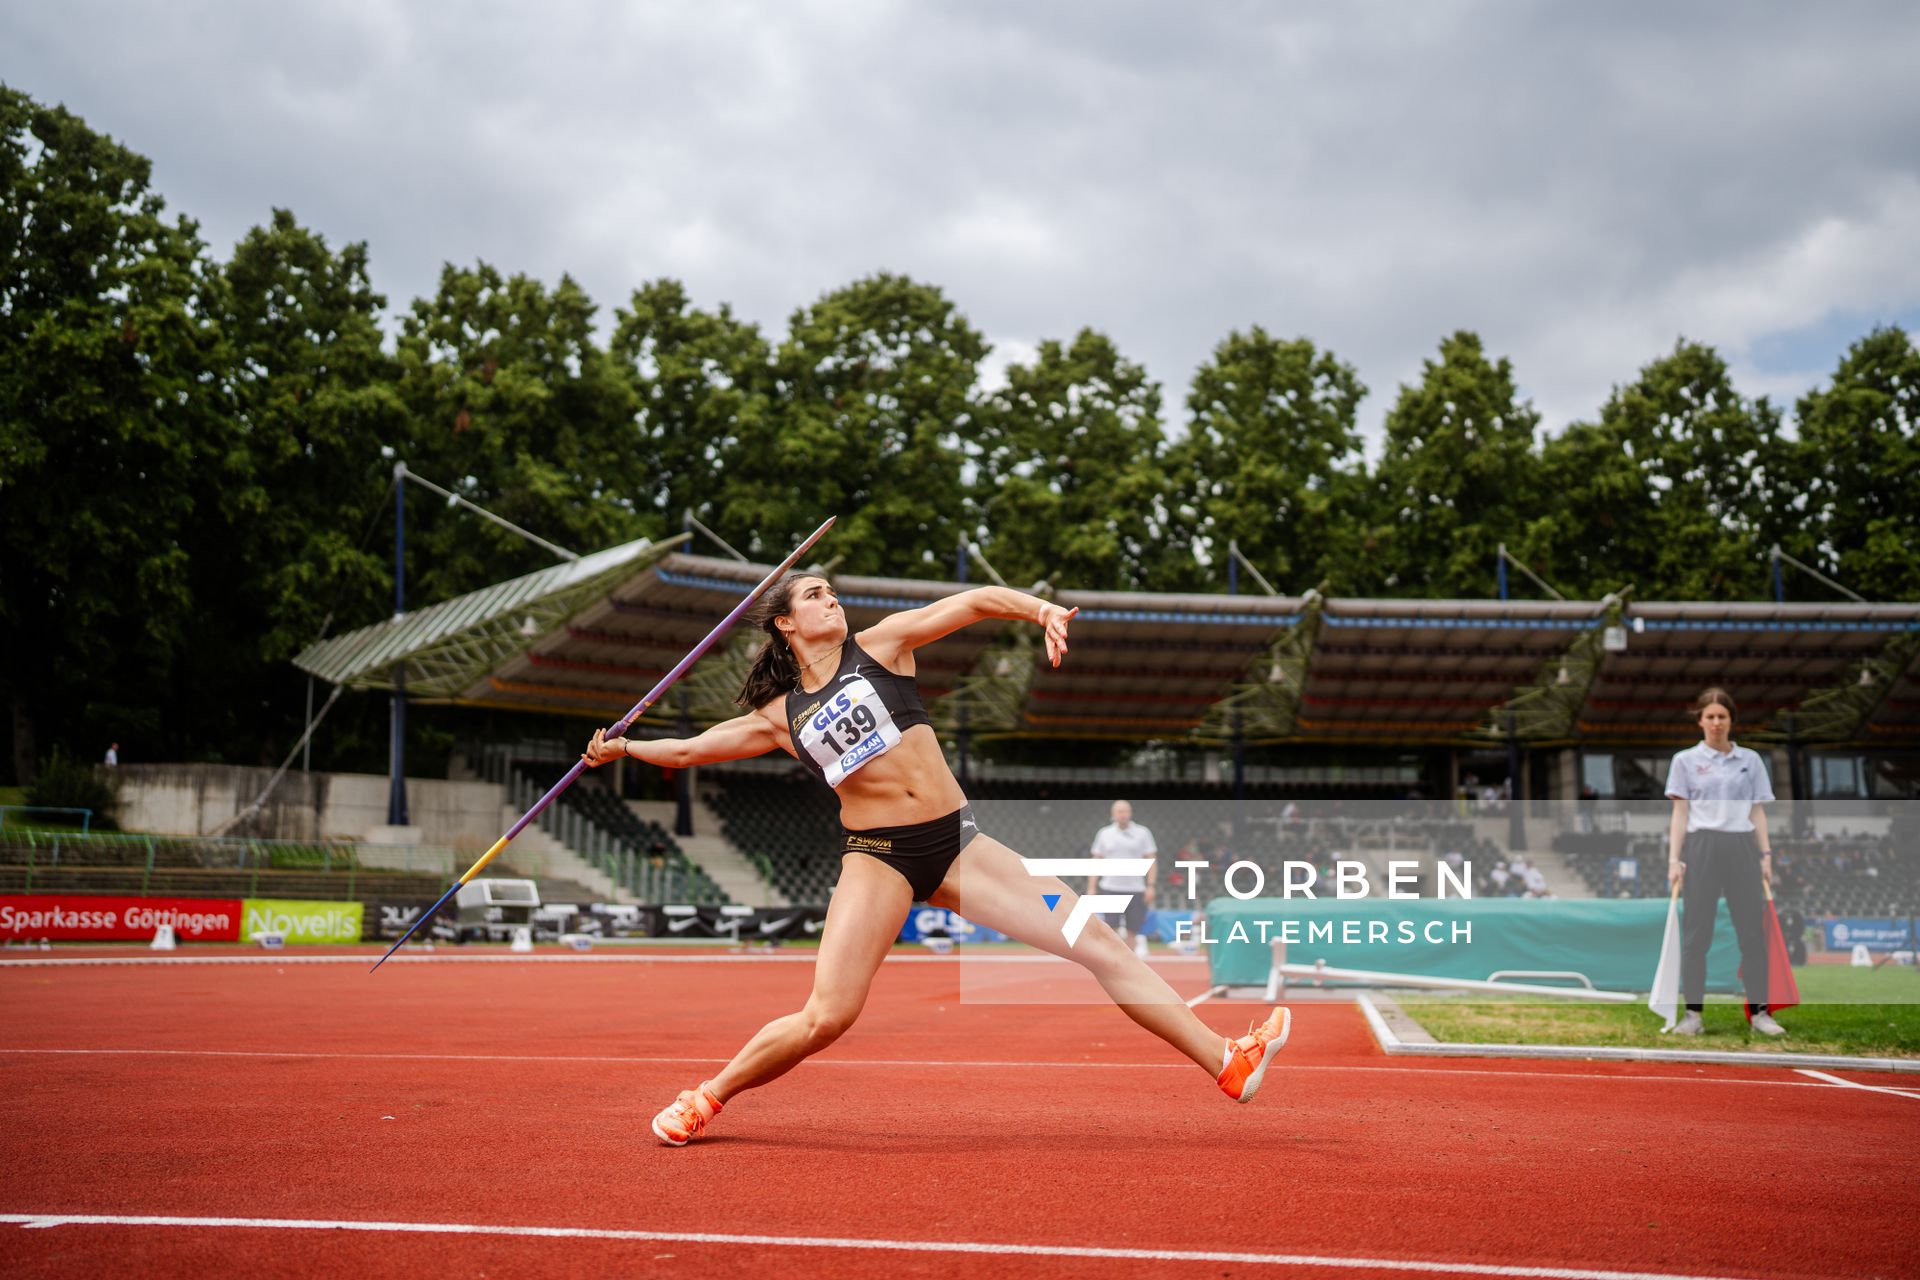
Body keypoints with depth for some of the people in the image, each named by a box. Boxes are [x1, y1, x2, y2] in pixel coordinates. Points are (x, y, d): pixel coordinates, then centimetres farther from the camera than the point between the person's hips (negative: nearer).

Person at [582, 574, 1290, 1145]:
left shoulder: (880, 645, 8)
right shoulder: (779, 716, 9)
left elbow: (974, 603, 1)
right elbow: (691, 748, 20)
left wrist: (1041, 608, -13)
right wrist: (624, 747, 14)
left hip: (957, 842, 2)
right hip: (877, 856, -2)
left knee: (1098, 942, -5)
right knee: (825, 1017, -15)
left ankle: (1226, 1061, -1)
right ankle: (708, 1097, 10)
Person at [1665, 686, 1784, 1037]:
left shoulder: (1750, 760, 10)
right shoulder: (1685, 760, 3)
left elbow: (1758, 812, 10)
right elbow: (1680, 813, 0)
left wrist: (1766, 855, 1)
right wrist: (1674, 859, -9)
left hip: (1742, 849, 2)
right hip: (1702, 848, -2)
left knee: (1753, 930, 1)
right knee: (1696, 933, 0)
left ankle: (1759, 1011, 9)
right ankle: (1693, 1012, 7)